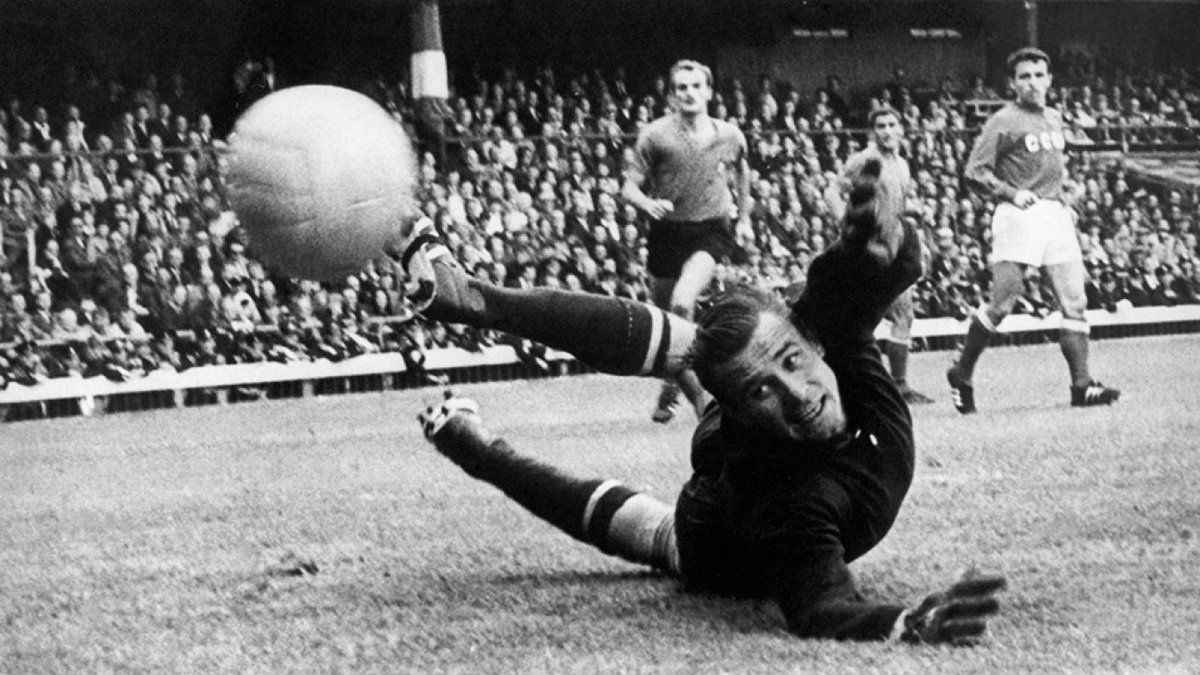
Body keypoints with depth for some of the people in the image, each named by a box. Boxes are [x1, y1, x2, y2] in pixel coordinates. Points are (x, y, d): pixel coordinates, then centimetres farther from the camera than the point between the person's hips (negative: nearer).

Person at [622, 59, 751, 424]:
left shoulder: (729, 135, 2)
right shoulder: (655, 134, -5)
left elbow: (742, 168, 24)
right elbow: (630, 186, -5)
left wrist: (744, 216, 27)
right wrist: (647, 203, -26)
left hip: (710, 232, -1)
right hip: (667, 230, 1)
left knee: (683, 302, -26)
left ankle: (672, 386, -12)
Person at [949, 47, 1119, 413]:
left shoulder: (1054, 118, 17)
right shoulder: (1003, 122, -5)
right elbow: (974, 171, -9)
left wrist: (1065, 200, 17)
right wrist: (1011, 193, -19)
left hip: (1056, 217, 6)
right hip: (1019, 217, -6)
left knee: (1075, 301, -2)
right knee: (1002, 303, -7)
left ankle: (1082, 385, -4)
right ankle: (961, 375, 9)